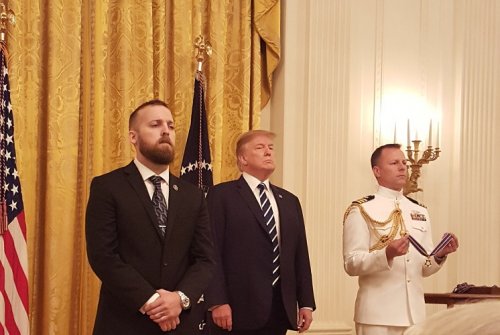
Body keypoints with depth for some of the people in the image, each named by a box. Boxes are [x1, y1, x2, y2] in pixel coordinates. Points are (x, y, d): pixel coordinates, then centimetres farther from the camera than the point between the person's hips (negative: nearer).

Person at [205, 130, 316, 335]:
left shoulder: (289, 201, 17)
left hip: (281, 309, 5)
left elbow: (300, 255, 15)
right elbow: (213, 252, -7)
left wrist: (306, 302, 8)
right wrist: (217, 302, -15)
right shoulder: (222, 195, 0)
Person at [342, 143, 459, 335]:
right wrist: (387, 254, -25)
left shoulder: (420, 211, 13)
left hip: (415, 313, 5)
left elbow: (425, 269, 15)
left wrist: (439, 255, -5)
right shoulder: (361, 211, -4)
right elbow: (351, 264, -11)